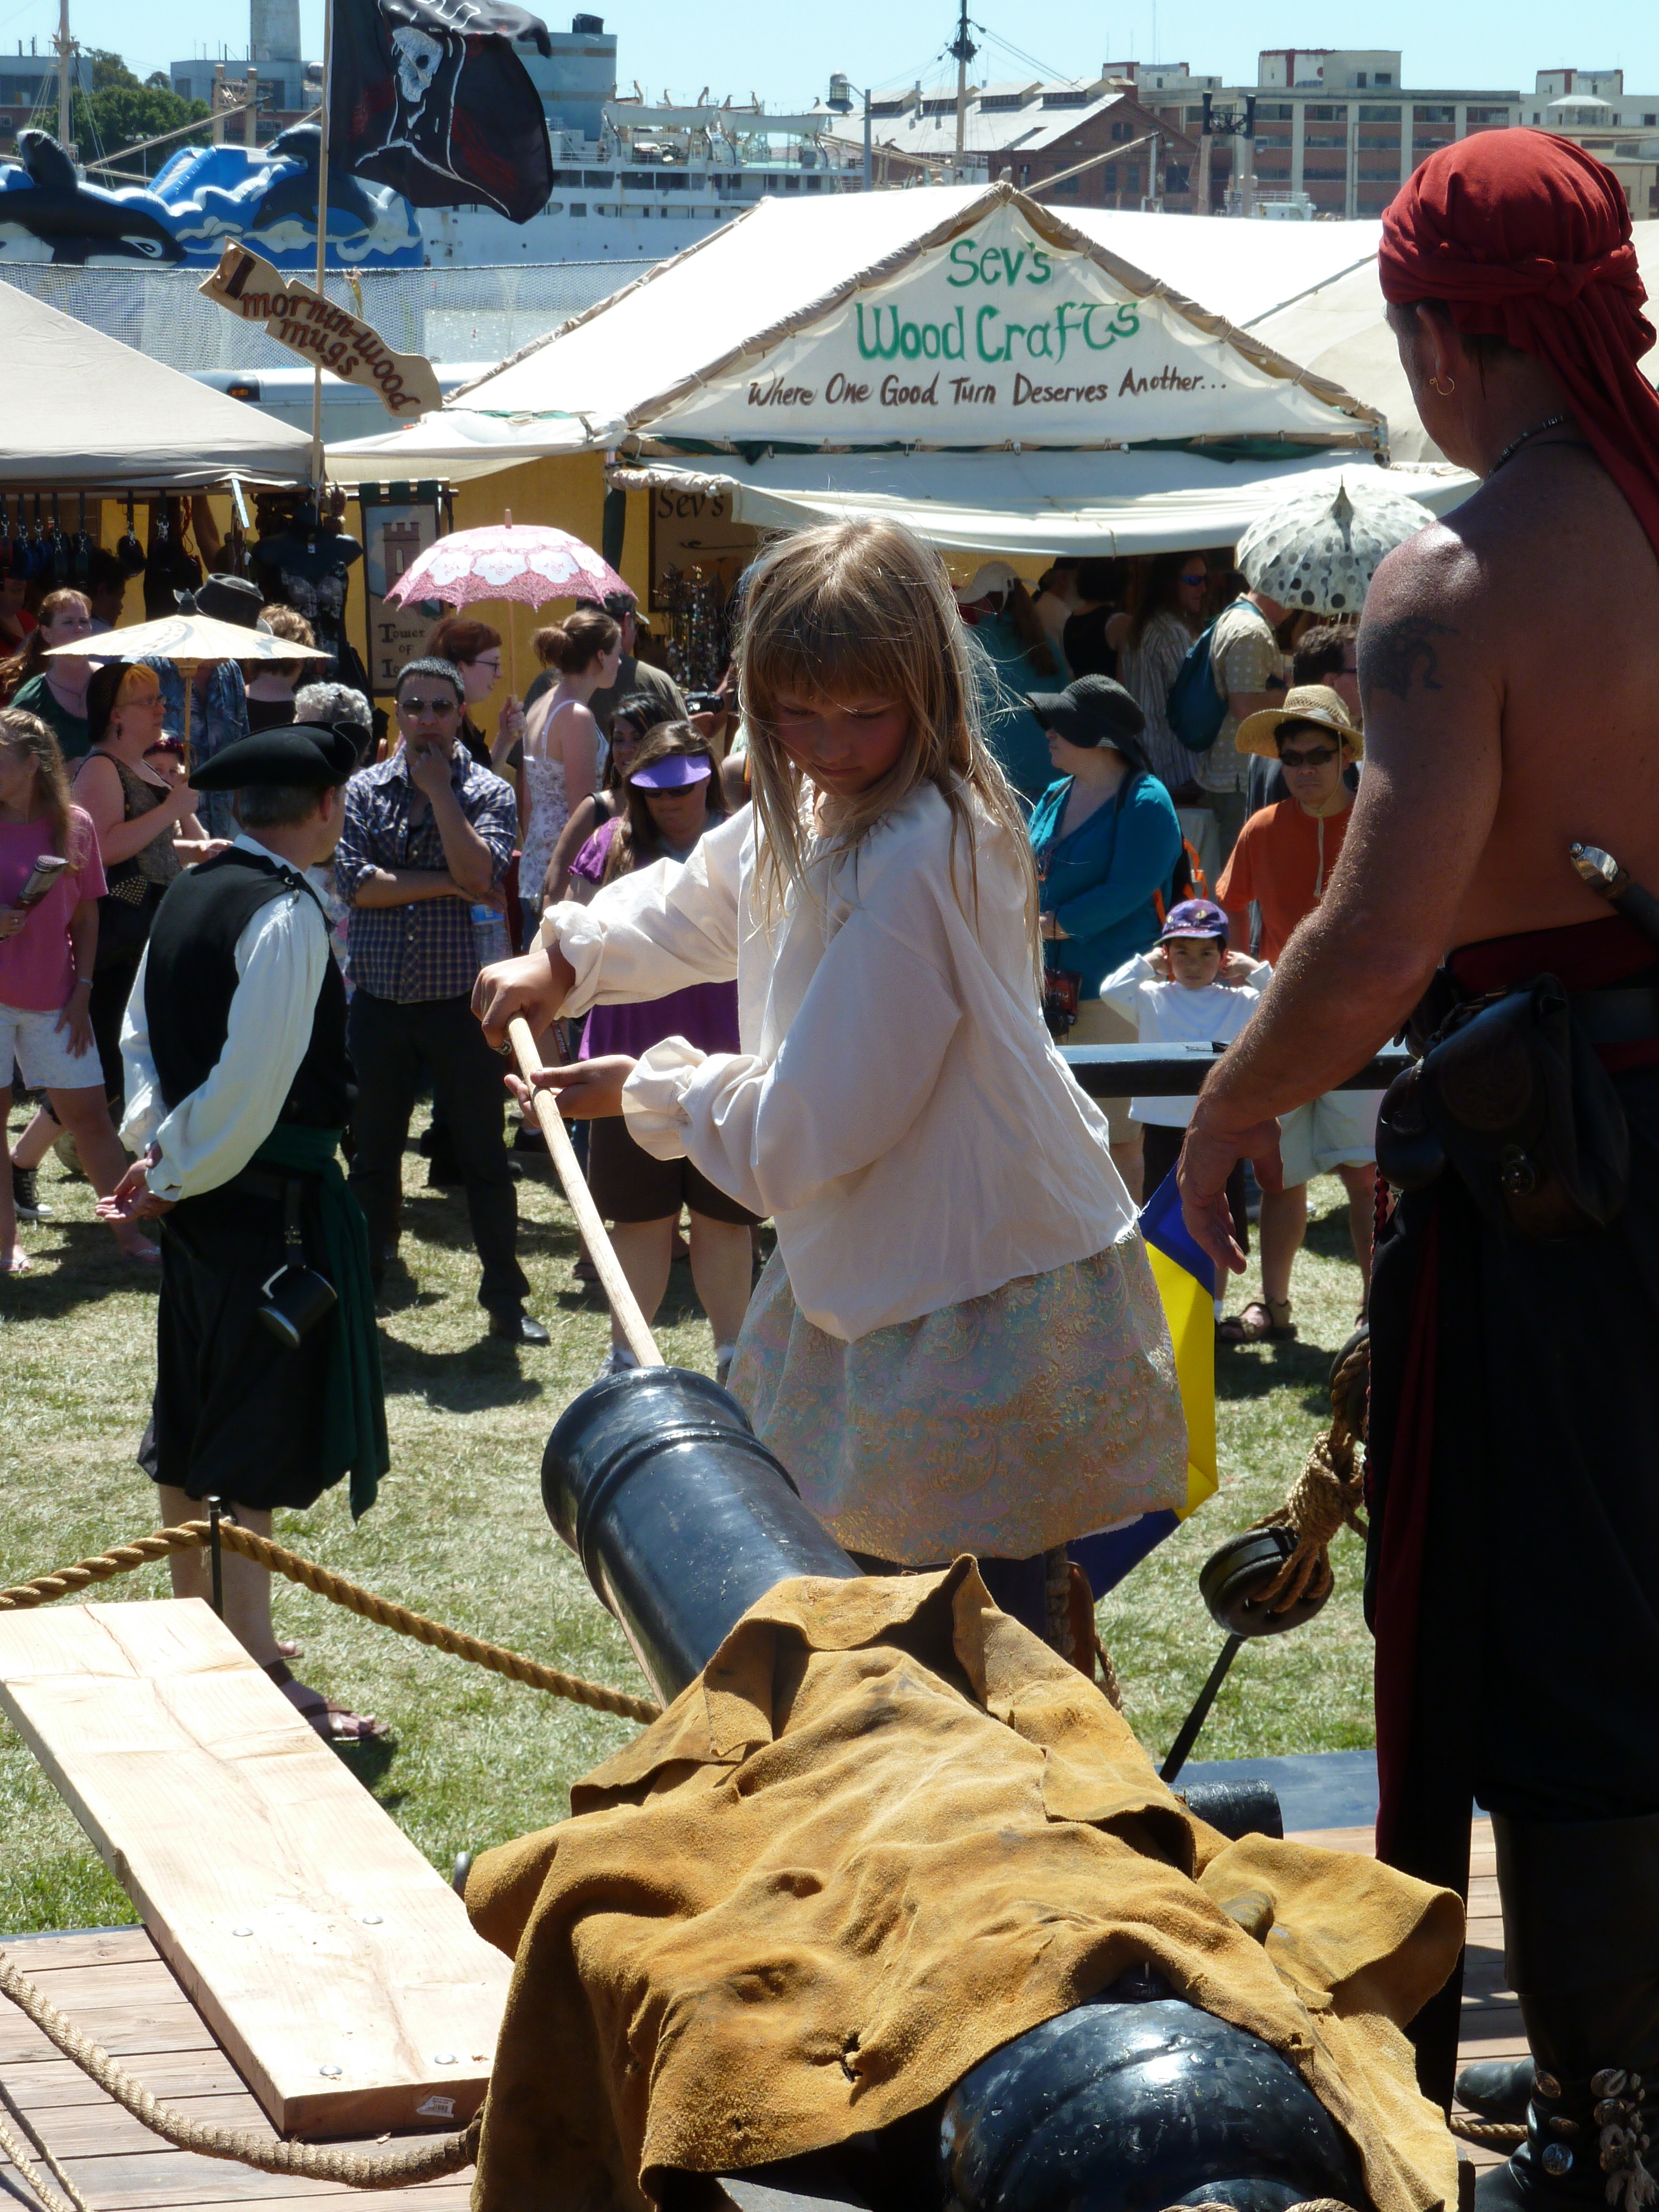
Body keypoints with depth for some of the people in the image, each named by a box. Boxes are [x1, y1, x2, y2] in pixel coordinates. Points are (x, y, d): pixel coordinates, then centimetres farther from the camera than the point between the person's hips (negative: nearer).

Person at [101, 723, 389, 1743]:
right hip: (269, 1201, -9)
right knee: (258, 1444, -5)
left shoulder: (190, 895, 9)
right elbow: (254, 1084, -22)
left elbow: (143, 1036, 15)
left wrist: (156, 1147, 8)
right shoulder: (287, 916, -18)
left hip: (199, 1195, 9)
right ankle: (257, 1672, -2)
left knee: (192, 1427, 18)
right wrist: (174, 1175, -11)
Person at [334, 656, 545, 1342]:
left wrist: (439, 790, -13)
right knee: (372, 1154, 11)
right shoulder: (365, 790, 4)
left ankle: (505, 1298, 11)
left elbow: (480, 875, -18)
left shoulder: (487, 793, 0)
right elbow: (354, 882, -9)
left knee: (483, 1155, 2)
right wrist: (447, 885, -12)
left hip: (460, 1000, -2)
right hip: (381, 998, 2)